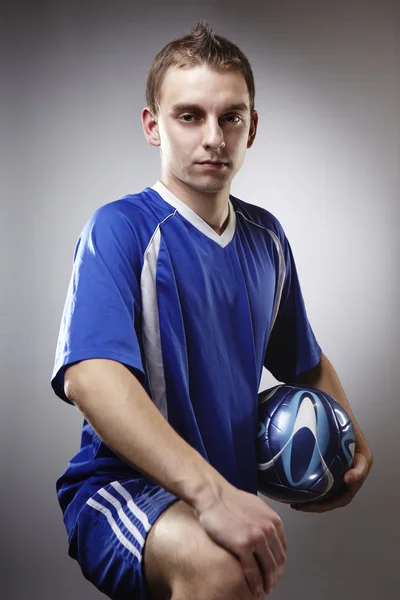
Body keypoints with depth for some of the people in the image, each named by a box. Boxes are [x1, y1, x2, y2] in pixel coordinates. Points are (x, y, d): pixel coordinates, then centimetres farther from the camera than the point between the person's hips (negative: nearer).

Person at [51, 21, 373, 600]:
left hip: (231, 492, 7)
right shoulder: (119, 229, -13)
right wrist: (210, 493, -38)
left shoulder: (266, 237, 9)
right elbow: (89, 377, -29)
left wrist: (352, 439, 7)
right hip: (120, 487, -7)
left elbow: (307, 362, 23)